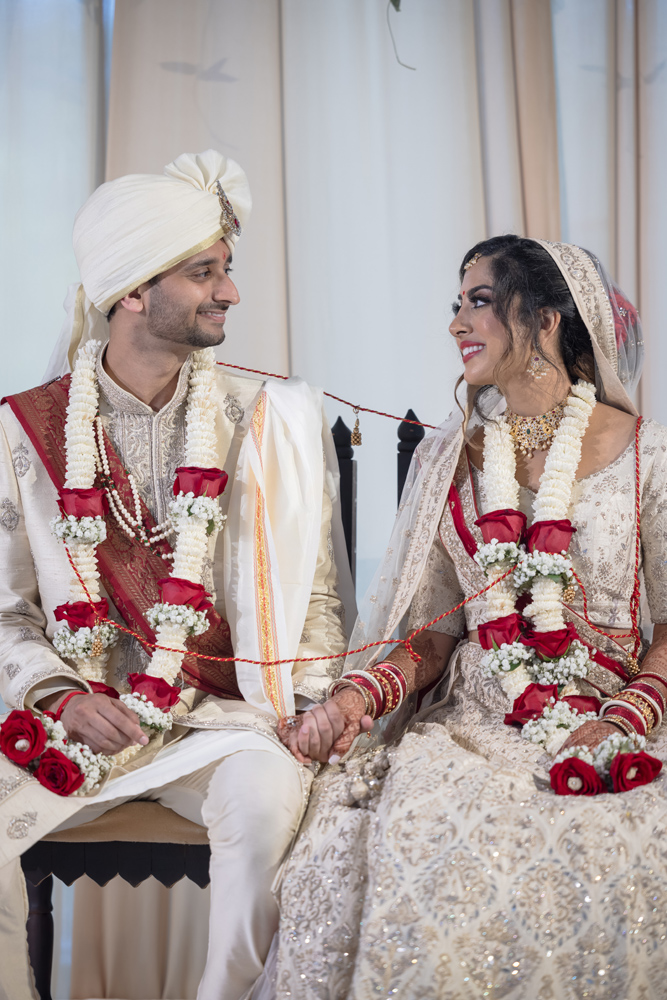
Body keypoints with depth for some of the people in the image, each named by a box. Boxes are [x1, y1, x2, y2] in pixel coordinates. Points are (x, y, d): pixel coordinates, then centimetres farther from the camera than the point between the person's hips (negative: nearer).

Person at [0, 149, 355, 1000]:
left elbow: (311, 591, 6)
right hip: (78, 711, 1)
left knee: (269, 797, -31)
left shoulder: (255, 423, 4)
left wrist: (314, 697, -9)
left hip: (220, 712, 0)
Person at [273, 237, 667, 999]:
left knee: (596, 852, -32)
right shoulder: (446, 458, 11)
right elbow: (435, 631, 9)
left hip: (605, 718, -1)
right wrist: (361, 693, -9)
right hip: (473, 722, 2)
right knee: (412, 840, -29)